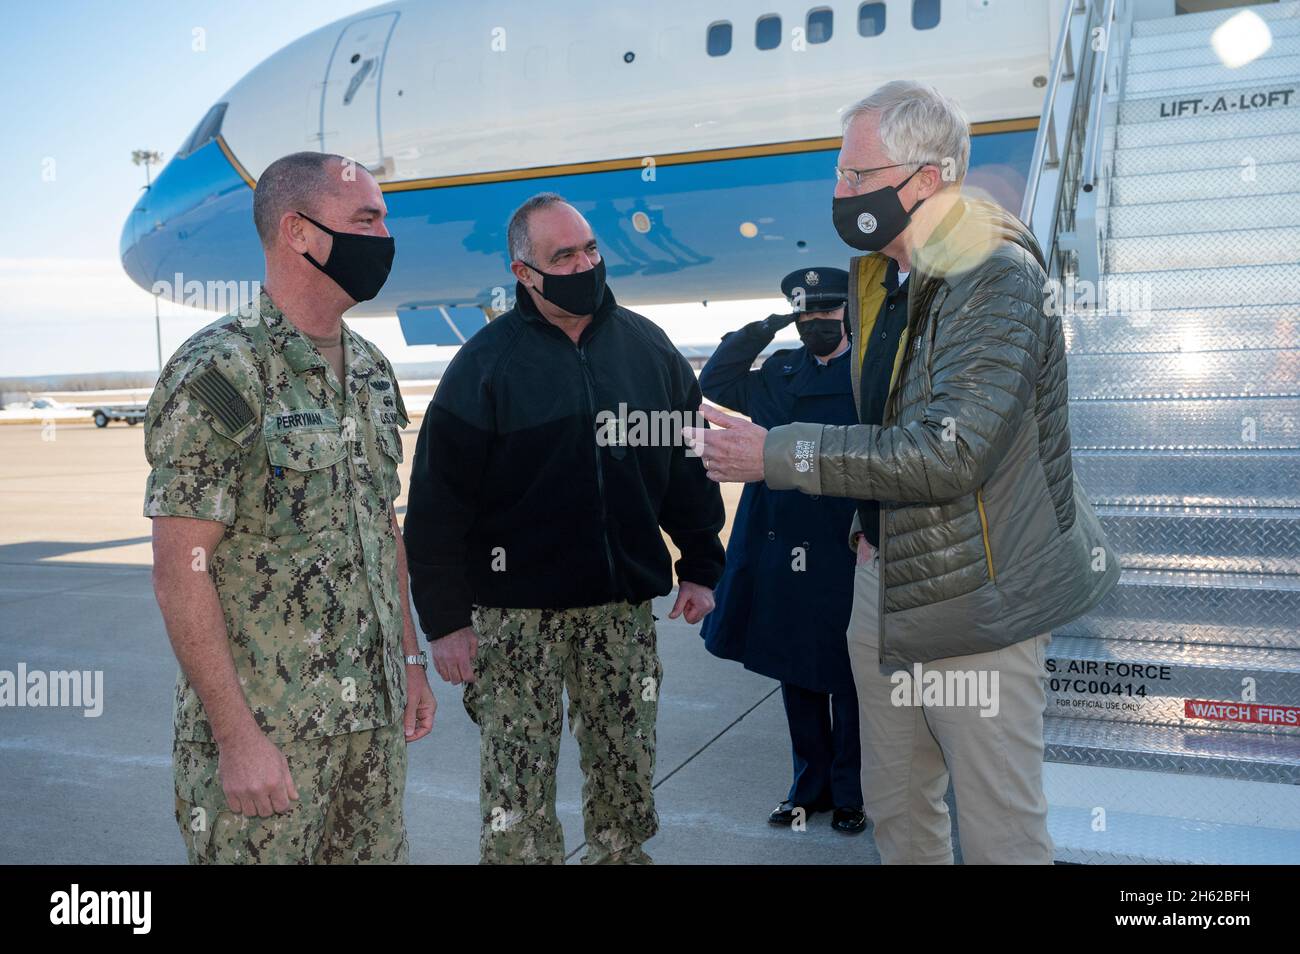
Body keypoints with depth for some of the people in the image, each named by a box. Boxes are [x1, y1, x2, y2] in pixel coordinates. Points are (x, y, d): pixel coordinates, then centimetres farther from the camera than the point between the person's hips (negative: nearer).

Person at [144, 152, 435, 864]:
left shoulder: (372, 370, 8)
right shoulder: (217, 374, -15)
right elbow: (181, 572, -17)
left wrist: (410, 658, 13)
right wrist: (237, 737, -18)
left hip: (376, 714, 7)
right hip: (265, 729, -7)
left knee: (377, 852, 17)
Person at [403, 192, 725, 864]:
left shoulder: (648, 346, 6)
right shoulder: (485, 362, -5)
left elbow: (689, 461, 12)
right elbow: (439, 499, -7)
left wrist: (701, 567, 8)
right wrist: (445, 618, -10)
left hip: (624, 606, 3)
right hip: (517, 612, -3)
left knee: (628, 778, 14)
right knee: (517, 794, 3)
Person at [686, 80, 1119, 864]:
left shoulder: (1001, 279, -18)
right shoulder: (879, 276, 8)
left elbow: (948, 453, -27)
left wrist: (777, 455, -23)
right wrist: (871, 520, 9)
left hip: (973, 595, -8)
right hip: (884, 581, 8)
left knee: (1002, 834, 4)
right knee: (895, 808, 19)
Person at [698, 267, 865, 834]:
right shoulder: (781, 371, 11)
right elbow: (715, 386, 17)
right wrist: (754, 335, 4)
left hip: (841, 554, -6)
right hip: (779, 551, 6)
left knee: (845, 681, 8)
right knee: (795, 675, 16)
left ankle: (851, 795, 25)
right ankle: (810, 787, 32)